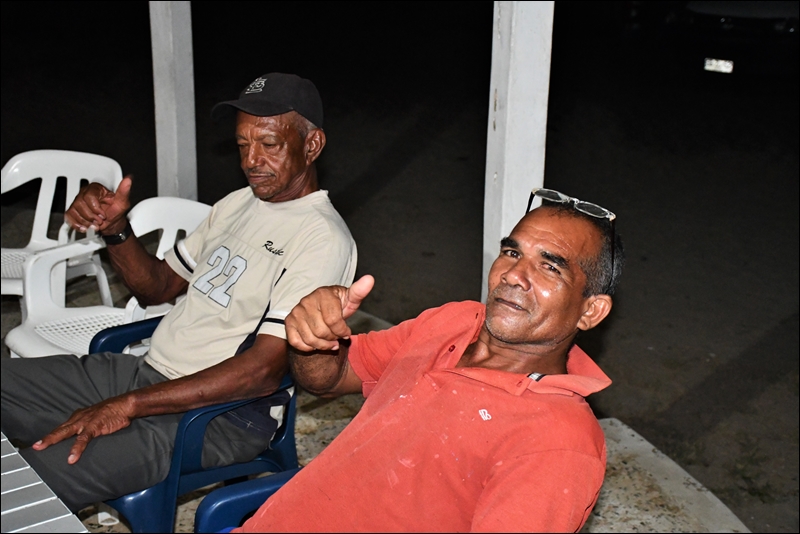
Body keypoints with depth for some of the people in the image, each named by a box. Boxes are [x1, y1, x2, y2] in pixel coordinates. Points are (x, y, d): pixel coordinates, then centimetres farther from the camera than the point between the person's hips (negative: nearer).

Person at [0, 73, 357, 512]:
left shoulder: (323, 240, -16)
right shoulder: (237, 203, 13)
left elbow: (266, 369, -24)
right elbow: (159, 287, 21)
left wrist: (128, 405, -26)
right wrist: (115, 229, 0)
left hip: (222, 414, -9)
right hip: (145, 370, 9)